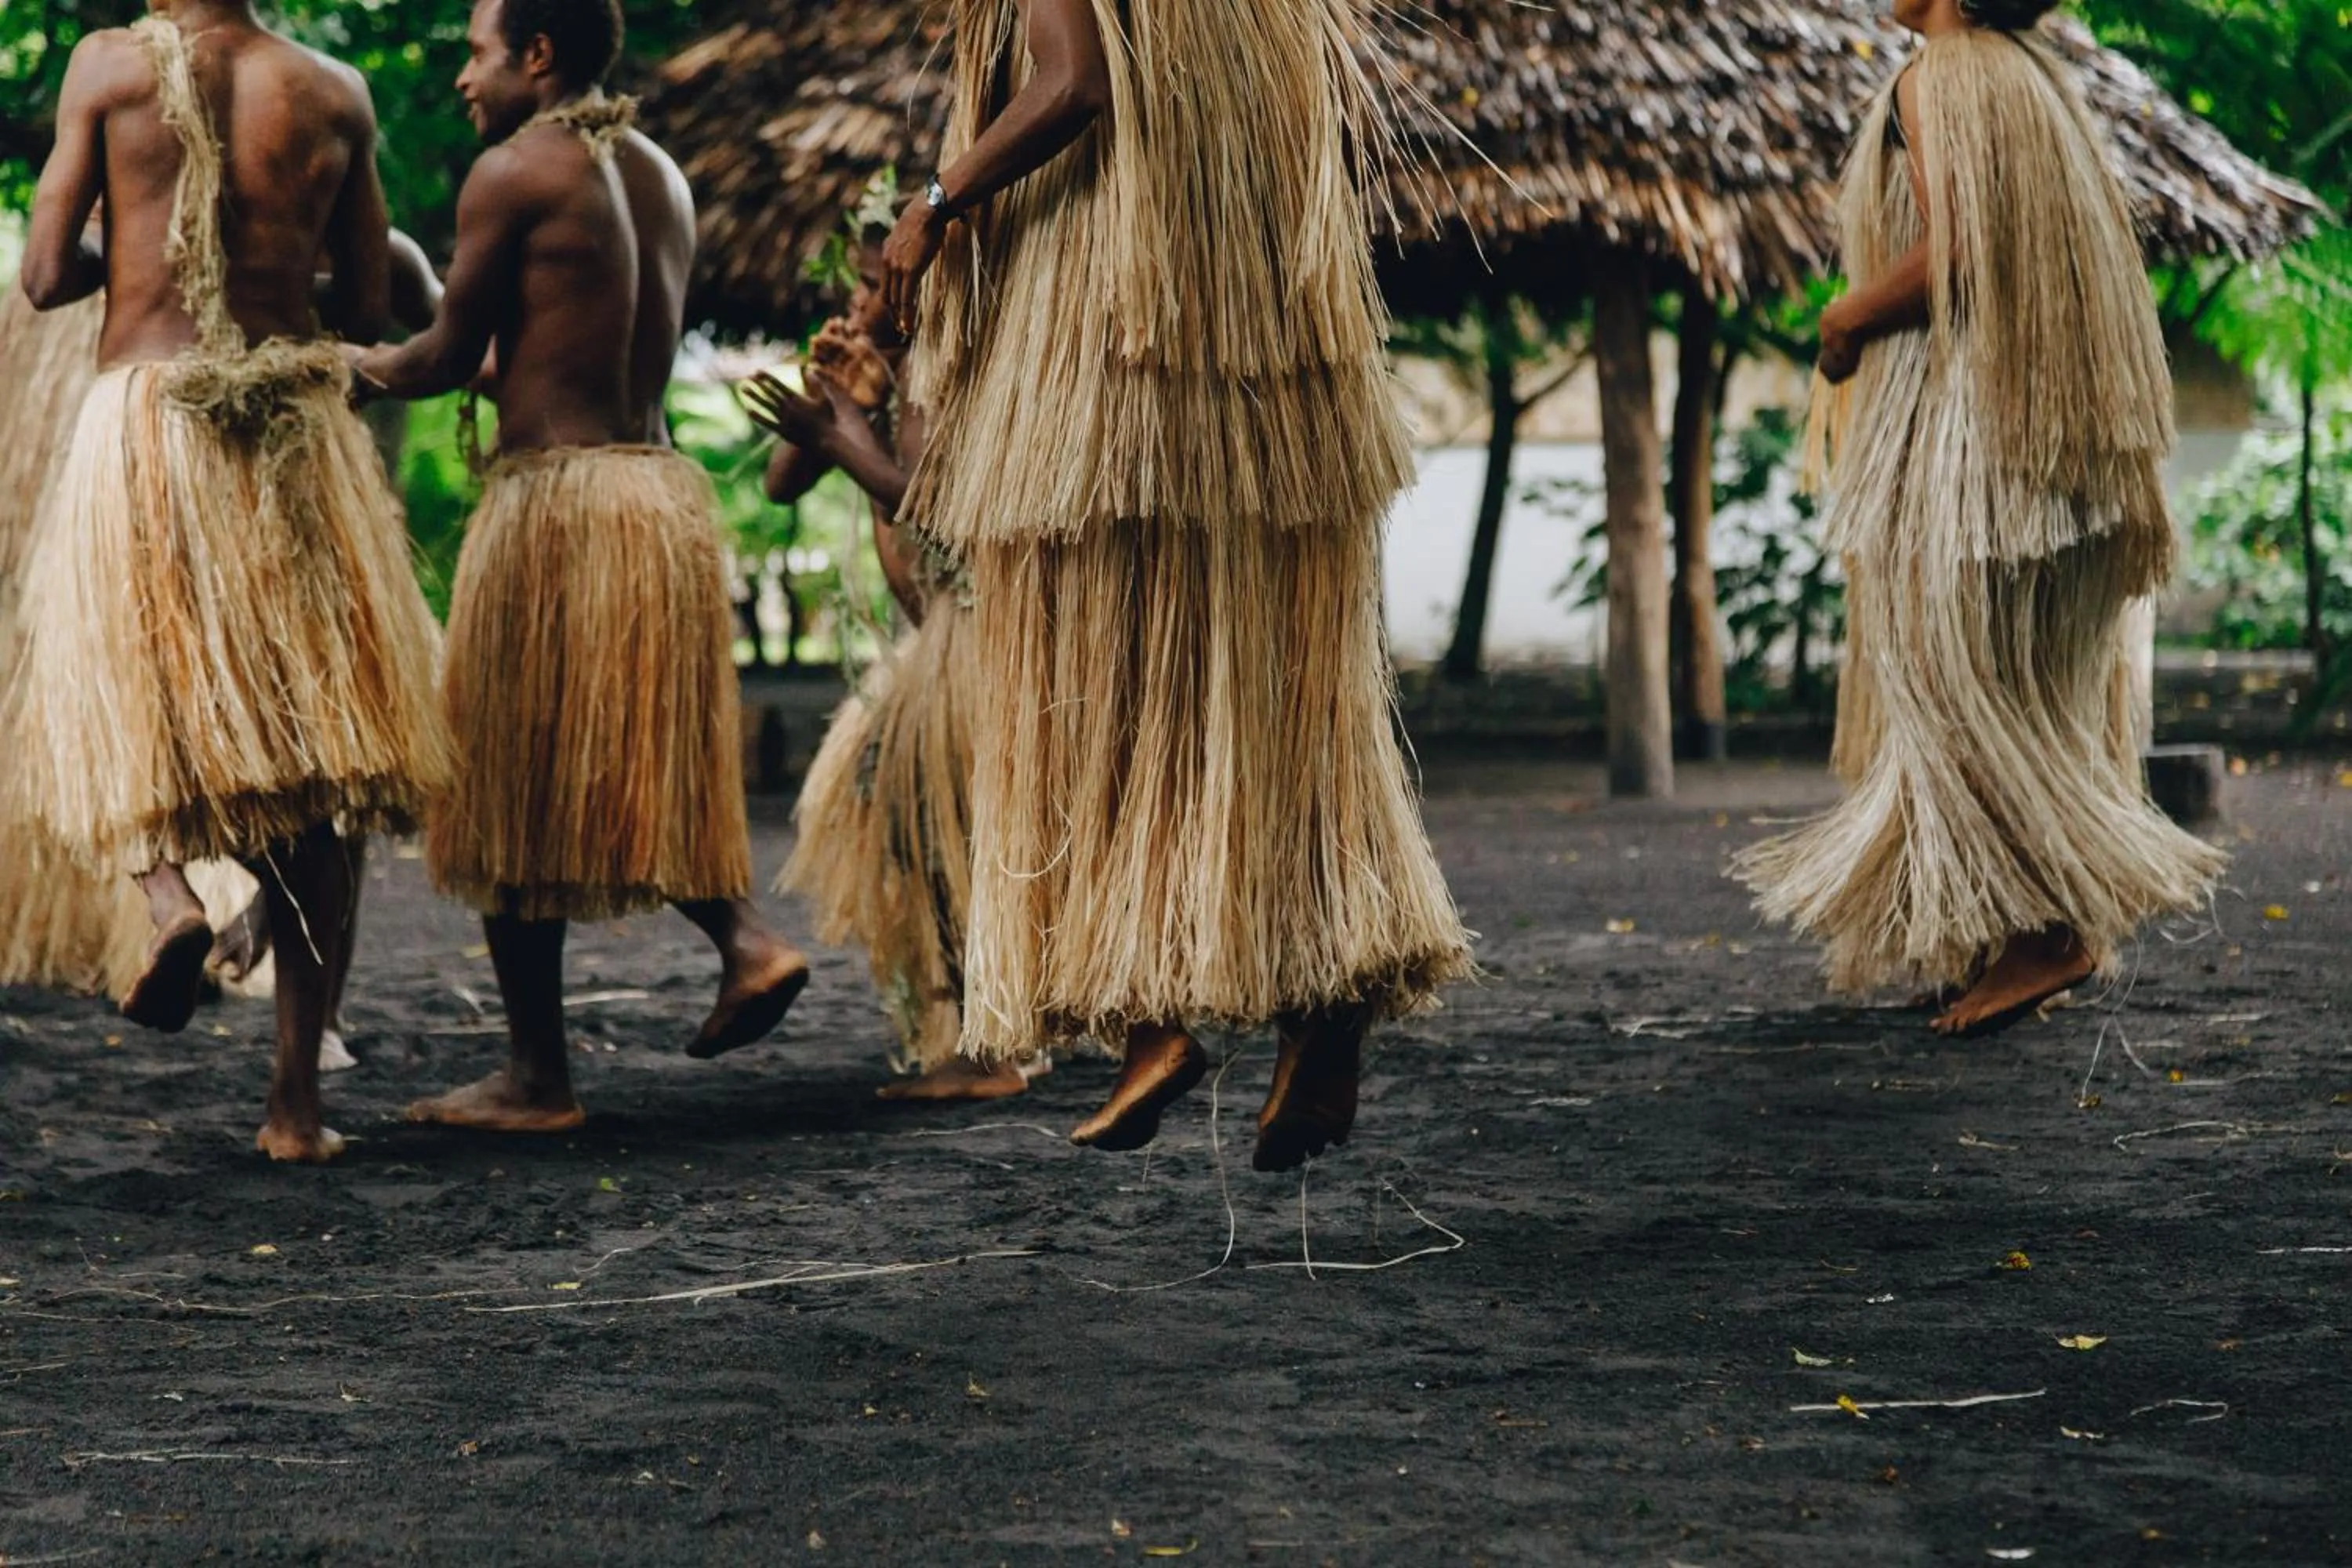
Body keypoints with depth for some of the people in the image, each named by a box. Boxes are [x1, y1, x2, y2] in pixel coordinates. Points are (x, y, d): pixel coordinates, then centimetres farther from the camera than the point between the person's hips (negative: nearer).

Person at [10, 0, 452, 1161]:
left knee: (126, 712, 13)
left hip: (141, 414, -2)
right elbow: (368, 312, 9)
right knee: (308, 773, 5)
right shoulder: (335, 95, 6)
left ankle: (168, 890, -20)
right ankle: (296, 1099, 4)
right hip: (299, 426, 2)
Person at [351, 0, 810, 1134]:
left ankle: (538, 1078, 4)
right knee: (629, 768, 18)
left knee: (514, 788, 1)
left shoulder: (514, 171, -8)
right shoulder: (661, 176, 14)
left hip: (554, 493, -8)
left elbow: (448, 357, -6)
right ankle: (744, 937, -3)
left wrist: (354, 369, 13)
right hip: (666, 488, 8)